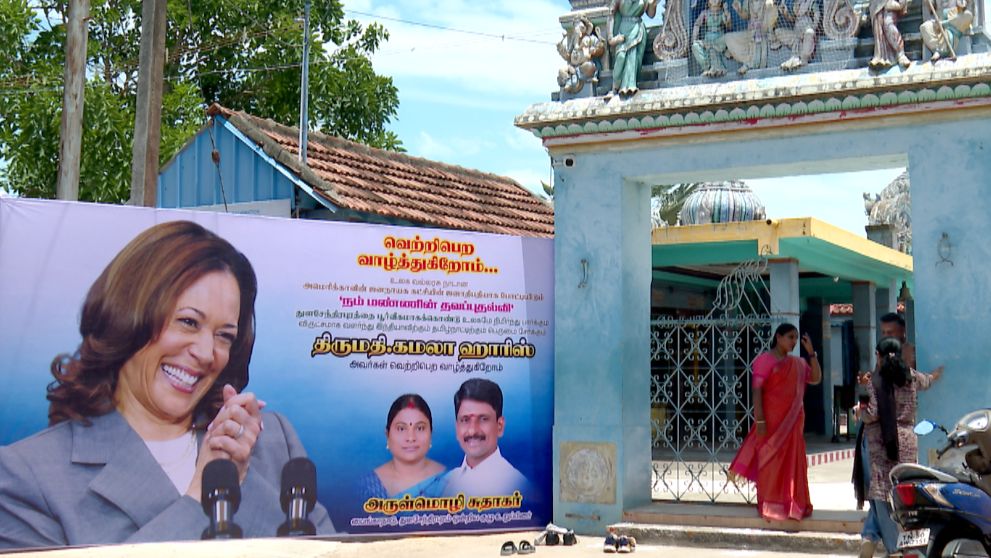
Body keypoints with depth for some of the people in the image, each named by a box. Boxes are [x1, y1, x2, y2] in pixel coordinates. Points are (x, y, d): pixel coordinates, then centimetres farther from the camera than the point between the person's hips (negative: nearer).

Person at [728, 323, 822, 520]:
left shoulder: (797, 363, 14)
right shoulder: (765, 360, -7)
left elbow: (816, 378, 10)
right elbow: (757, 391, -11)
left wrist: (811, 353, 2)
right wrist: (759, 421, -19)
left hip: (793, 421, 6)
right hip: (772, 421, -6)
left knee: (792, 463, 8)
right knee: (770, 462, -1)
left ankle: (791, 504, 16)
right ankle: (769, 506, 5)